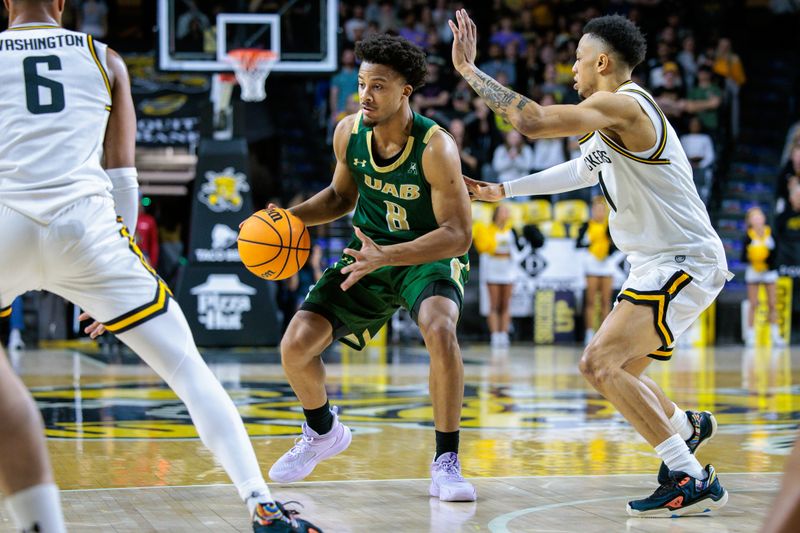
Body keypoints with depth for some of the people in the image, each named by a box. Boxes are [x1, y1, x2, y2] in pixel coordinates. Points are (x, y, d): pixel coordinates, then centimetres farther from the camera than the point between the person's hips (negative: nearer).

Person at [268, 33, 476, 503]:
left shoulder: (436, 147, -26)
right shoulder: (349, 133, -9)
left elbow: (458, 234, -28)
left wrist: (387, 255, -40)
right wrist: (292, 217, -6)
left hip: (431, 257, -5)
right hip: (371, 253, 5)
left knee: (440, 330, -37)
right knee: (296, 346, -5)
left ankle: (446, 464, -21)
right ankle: (323, 433, 28)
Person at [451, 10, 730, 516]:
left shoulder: (622, 104, -17)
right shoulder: (617, 115, 15)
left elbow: (533, 120, -27)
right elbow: (580, 170, 32)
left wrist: (469, 69, -18)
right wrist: (502, 191, 33)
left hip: (685, 263, -10)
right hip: (660, 265, 10)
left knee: (599, 363, -19)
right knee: (619, 375, 19)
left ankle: (693, 480, -15)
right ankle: (688, 426, 45)